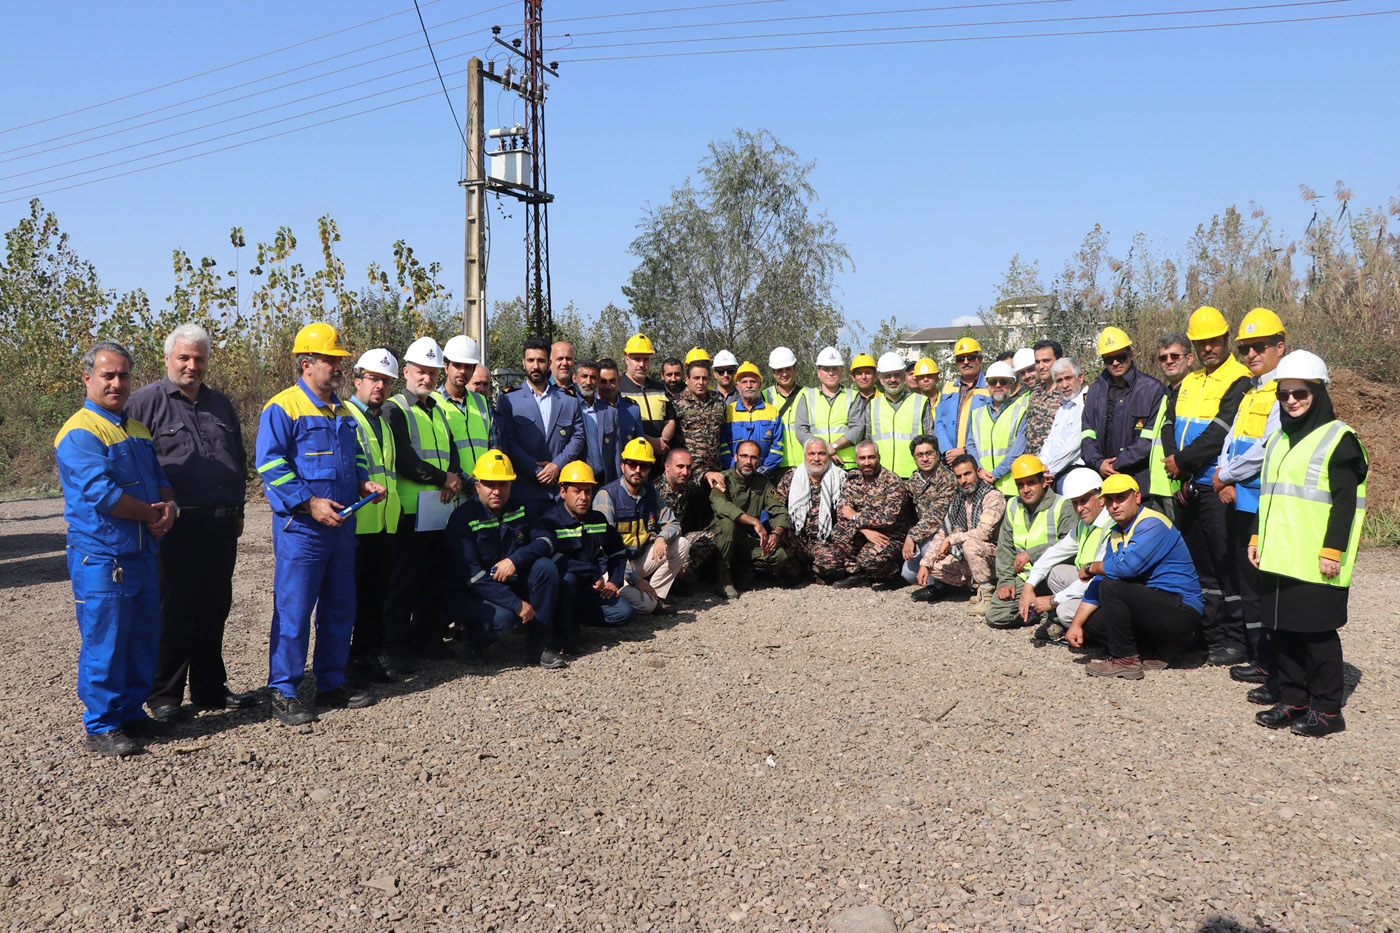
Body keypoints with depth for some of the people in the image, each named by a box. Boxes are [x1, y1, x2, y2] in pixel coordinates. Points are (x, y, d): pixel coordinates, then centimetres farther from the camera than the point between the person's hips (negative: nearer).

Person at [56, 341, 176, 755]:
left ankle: (131, 712, 26)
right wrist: (150, 515, -11)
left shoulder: (138, 430, 16)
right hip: (101, 556, -8)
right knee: (104, 643, -2)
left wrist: (169, 507, -3)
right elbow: (101, 493, -22)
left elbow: (160, 478, 19)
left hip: (144, 553, 8)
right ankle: (101, 727, 10)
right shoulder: (80, 432, -11)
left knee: (144, 639, 13)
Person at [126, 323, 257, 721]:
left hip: (221, 527, 6)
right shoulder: (146, 402, -2)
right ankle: (163, 695, 15)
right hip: (175, 527, -5)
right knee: (173, 613, 2)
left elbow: (239, 461, 23)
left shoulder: (220, 405, 16)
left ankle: (210, 688, 24)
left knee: (214, 611, 13)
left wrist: (237, 511, 20)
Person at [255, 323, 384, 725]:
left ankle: (332, 683, 23)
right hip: (301, 526, -8)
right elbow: (270, 465, -14)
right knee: (293, 609, -4)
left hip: (341, 525, 8)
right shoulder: (283, 408, -8)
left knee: (340, 608, 12)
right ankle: (283, 691, 7)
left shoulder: (343, 411, 16)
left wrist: (363, 482, 6)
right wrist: (309, 502, -20)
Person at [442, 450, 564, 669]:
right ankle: (475, 641, 3)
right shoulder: (462, 518, -17)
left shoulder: (519, 509, 1)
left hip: (512, 583, 5)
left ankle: (538, 645, -15)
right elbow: (472, 575, -24)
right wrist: (517, 604, -29)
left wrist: (515, 559, -27)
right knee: (502, 616, -35)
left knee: (546, 566, -20)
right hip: (470, 593, -5)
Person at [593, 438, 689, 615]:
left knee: (681, 543, -8)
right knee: (645, 605, -29)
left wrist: (662, 537, -14)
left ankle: (655, 595, -6)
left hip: (640, 560, 7)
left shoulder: (651, 492, 6)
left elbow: (672, 523, 13)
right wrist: (635, 579, -23)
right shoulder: (606, 495, -16)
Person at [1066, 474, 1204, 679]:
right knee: (1090, 624, 3)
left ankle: (1125, 660, -14)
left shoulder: (1152, 524, -15)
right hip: (1153, 605, 9)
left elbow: (1128, 566, -31)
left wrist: (1092, 568, -11)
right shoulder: (1116, 534, 13)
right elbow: (1096, 586, 12)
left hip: (1182, 612, -9)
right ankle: (1157, 652, 6)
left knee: (1112, 586, -26)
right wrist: (1076, 624, 3)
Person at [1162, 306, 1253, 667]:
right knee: (1199, 565, 13)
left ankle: (1235, 640, 3)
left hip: (1217, 487, -8)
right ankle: (1209, 634, 23)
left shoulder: (1239, 380, -6)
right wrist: (1174, 463, -7)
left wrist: (1183, 460, -13)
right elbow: (1169, 425, 9)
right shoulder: (1188, 383, 18)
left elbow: (1219, 432, -16)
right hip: (1187, 487, 8)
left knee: (1227, 565, -4)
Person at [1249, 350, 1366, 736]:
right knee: (1282, 628, 11)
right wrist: (1258, 537, 17)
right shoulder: (1278, 440, 17)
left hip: (1315, 561, -7)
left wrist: (1332, 549, -16)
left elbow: (1344, 502, -11)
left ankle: (1326, 708, 11)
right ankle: (1292, 700, 22)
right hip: (1278, 557, 7)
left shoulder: (1338, 439, -6)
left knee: (1317, 632, 0)